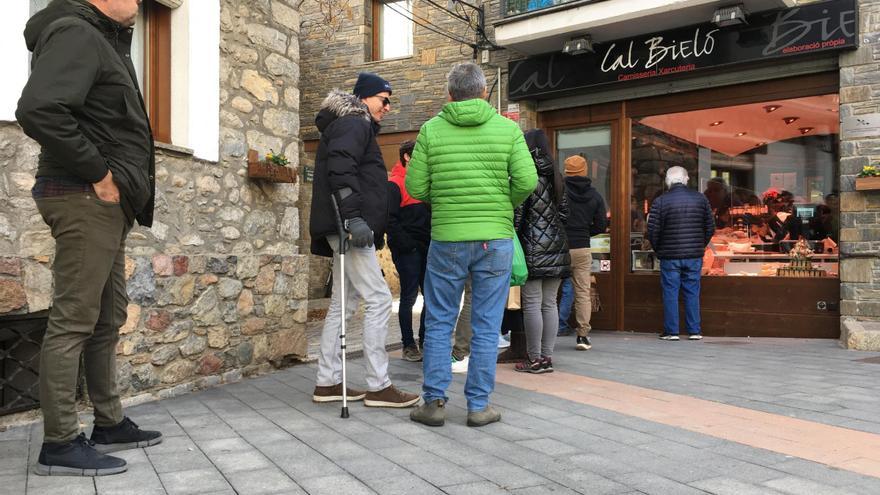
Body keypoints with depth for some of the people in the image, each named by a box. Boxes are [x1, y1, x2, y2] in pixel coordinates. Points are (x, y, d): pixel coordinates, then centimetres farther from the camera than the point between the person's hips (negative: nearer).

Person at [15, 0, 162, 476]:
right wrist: (96, 173, -18)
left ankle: (109, 424, 25)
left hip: (106, 204, 10)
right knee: (74, 320, -5)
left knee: (108, 319, 14)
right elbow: (37, 110, -25)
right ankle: (59, 444, 4)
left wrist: (113, 179, 9)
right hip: (84, 200, -10)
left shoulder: (101, 40, 20)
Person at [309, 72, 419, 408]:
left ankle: (327, 382, 17)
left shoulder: (353, 126, 26)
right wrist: (353, 217, -28)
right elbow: (341, 170, -22)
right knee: (378, 299, -10)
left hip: (345, 228, 11)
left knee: (343, 303, 12)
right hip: (350, 228, -11)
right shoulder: (354, 124, -6)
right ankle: (378, 387, -7)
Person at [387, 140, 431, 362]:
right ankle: (408, 345, 9)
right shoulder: (395, 184, -6)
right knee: (409, 297, 0)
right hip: (407, 250, -7)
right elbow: (390, 219, -14)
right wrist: (405, 244, -18)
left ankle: (425, 341, 18)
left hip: (426, 249, 7)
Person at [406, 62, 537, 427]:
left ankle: (434, 402, 13)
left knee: (439, 322, 11)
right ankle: (479, 405, 13)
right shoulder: (507, 128, 0)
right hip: (496, 238, 0)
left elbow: (415, 186, -2)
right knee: (486, 326, 7)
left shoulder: (431, 130, 1)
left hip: (447, 238, 0)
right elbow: (527, 181, -8)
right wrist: (505, 204, 11)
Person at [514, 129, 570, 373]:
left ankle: (535, 359, 0)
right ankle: (547, 357, 13)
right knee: (550, 303, 9)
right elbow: (564, 212, 15)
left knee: (532, 304, -3)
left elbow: (517, 212, -11)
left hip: (533, 247, -7)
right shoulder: (556, 177, 12)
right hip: (557, 247, 7)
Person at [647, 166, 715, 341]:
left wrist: (658, 250, 8)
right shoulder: (700, 198, 4)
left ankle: (671, 331, 5)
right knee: (692, 293, 9)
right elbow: (710, 227, 7)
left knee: (670, 293, 4)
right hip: (694, 256, 3)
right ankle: (694, 331, 13)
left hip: (670, 256, -3)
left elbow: (652, 230, -8)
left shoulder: (660, 201, -7)